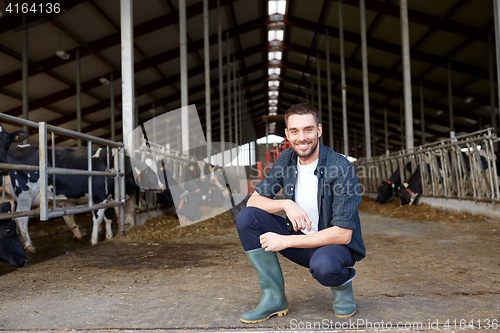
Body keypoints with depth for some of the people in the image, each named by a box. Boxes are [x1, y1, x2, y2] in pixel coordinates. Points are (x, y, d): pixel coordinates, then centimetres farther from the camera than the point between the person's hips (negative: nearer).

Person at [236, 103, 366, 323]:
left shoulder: (341, 169, -22)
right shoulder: (287, 160, -4)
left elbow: (343, 234, -25)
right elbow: (253, 200, -1)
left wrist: (285, 241, -26)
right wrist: (286, 204, -22)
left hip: (336, 244, -5)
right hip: (302, 240, 6)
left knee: (323, 265, -40)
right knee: (246, 217, -14)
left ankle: (342, 285, 0)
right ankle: (274, 298, -6)